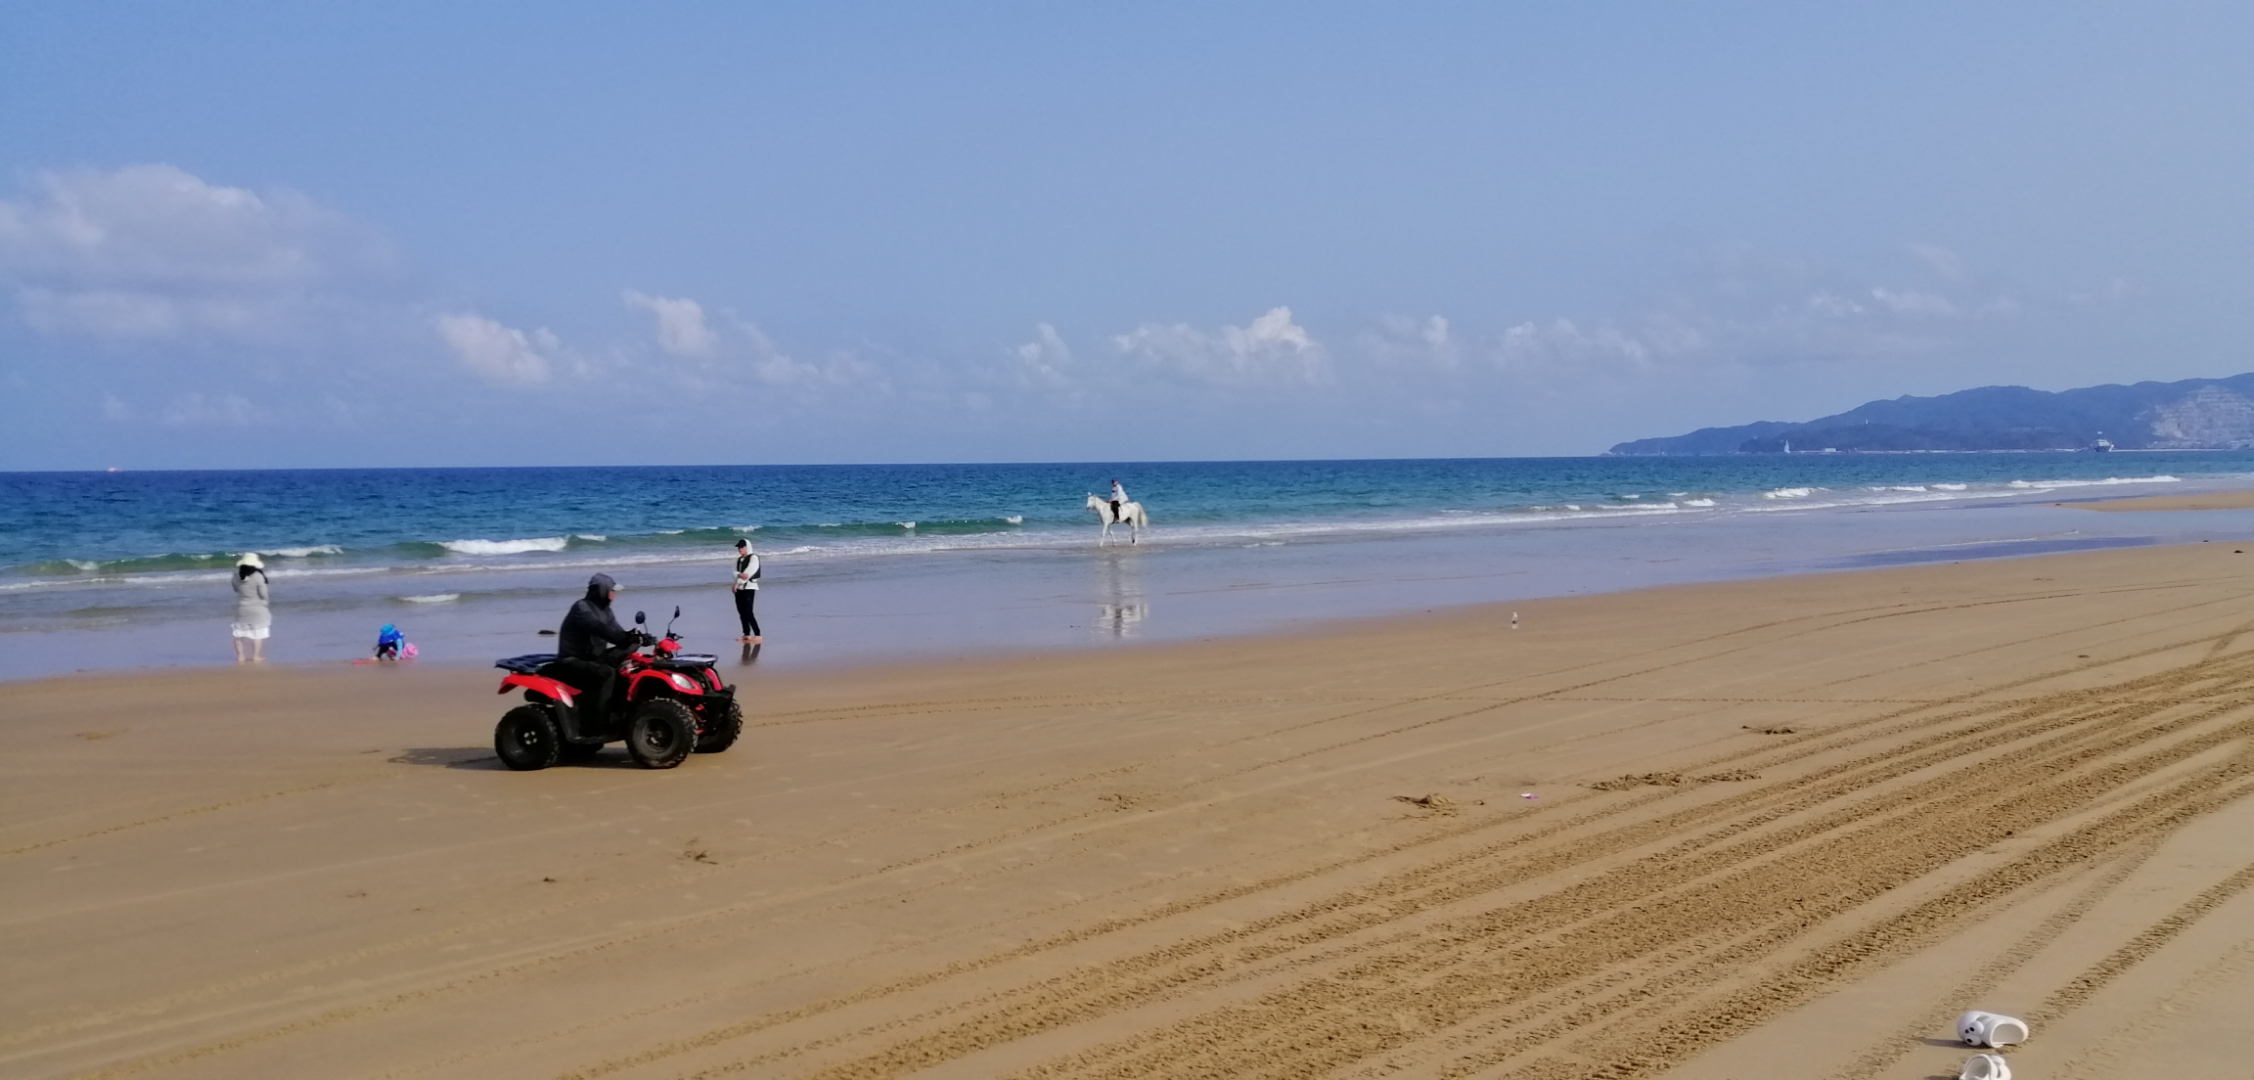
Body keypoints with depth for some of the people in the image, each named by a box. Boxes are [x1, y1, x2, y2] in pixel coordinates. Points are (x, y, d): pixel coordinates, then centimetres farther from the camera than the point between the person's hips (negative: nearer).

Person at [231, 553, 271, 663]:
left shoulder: (237, 576, -5)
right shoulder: (258, 576, -18)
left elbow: (236, 589, 12)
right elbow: (263, 594, -14)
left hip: (241, 610, 4)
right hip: (257, 610, -4)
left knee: (240, 633, 14)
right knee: (257, 634, 5)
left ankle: (241, 656, 16)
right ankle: (256, 656, 7)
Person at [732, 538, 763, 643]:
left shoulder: (753, 558, -8)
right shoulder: (739, 559, 16)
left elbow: (748, 573, -15)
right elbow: (735, 572, 6)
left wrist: (737, 583, -10)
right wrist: (739, 575, -18)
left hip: (749, 587, -8)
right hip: (739, 588, 8)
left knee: (748, 612, -15)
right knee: (741, 612, 7)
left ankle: (757, 635, -15)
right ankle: (747, 634, 14)